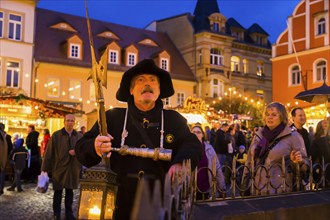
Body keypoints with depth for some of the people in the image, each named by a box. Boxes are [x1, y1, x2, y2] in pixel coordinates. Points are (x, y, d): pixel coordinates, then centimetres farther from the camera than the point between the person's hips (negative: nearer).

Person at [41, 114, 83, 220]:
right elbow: (49, 152, -5)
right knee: (58, 192, 7)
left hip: (73, 169, 3)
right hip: (59, 168, -2)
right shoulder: (56, 135, -4)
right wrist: (45, 168, -7)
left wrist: (77, 151, -13)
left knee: (70, 191, 12)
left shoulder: (79, 136, 4)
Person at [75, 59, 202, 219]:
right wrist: (95, 148, -20)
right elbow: (81, 149, 3)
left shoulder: (174, 119, 9)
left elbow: (193, 146, -1)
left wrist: (180, 163, -22)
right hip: (120, 206, 0)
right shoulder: (113, 117, 5)